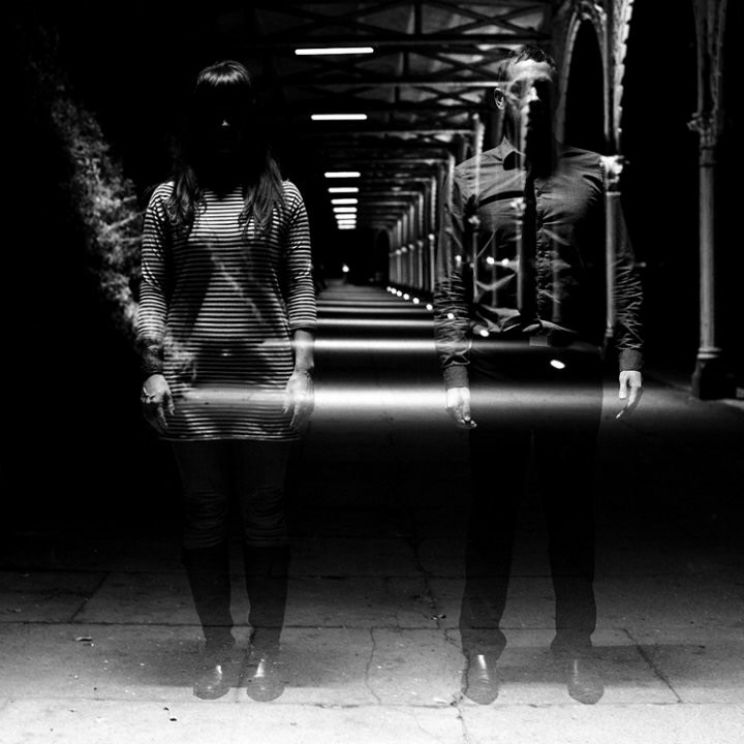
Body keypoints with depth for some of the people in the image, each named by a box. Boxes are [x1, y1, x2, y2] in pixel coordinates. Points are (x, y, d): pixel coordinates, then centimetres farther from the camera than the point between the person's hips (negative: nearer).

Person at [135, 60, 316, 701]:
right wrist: (154, 368, -3)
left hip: (265, 376, -1)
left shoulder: (282, 197, 6)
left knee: (265, 520, 5)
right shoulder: (169, 200, 7)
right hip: (190, 378, 1)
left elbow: (300, 288, 4)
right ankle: (217, 649, 18)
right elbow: (151, 290, 6)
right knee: (204, 520, 7)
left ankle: (266, 651, 16)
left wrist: (302, 370, -3)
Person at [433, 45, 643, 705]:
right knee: (491, 510, 7)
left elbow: (623, 271, 5)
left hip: (574, 365, 1)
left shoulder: (593, 173, 7)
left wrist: (630, 353, -4)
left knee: (573, 511, 9)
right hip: (496, 366, 0)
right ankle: (481, 647, 19)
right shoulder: (471, 178, 7)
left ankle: (577, 645, 23)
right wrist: (454, 369, -3)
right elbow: (451, 283, 4)